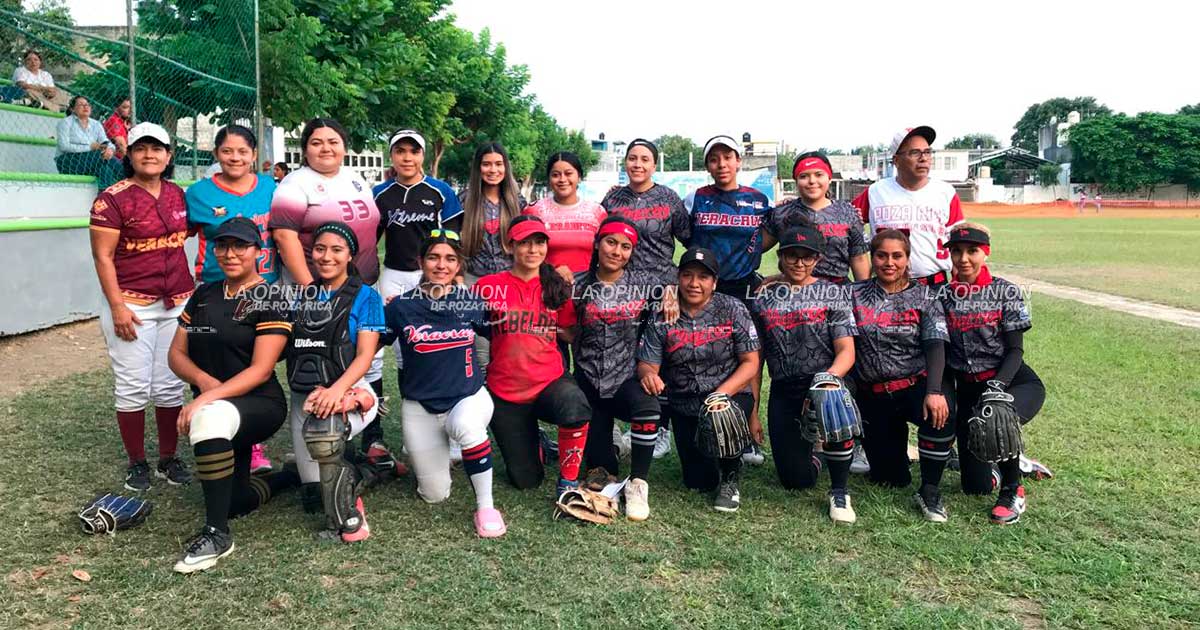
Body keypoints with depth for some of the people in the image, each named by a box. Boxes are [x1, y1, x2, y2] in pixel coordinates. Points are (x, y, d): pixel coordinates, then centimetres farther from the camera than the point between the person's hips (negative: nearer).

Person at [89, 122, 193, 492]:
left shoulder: (177, 194, 8)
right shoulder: (113, 199, -8)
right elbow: (103, 256, -10)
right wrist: (117, 307, -15)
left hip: (177, 304, 5)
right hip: (132, 304, -5)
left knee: (171, 385, 8)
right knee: (133, 387, 0)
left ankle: (168, 459, 20)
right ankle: (136, 463, 15)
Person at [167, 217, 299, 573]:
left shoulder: (270, 300, -8)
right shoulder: (204, 295, 10)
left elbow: (261, 370, -16)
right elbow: (177, 354, 8)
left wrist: (206, 398, -27)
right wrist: (203, 380, -14)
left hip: (260, 404, -7)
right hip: (218, 408, 7)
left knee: (211, 417, -39)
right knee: (235, 502, 9)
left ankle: (216, 534, -28)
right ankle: (289, 476, 40)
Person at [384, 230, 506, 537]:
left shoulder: (471, 301, -4)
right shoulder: (401, 306, -7)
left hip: (468, 399, -1)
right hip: (420, 408, 1)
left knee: (466, 426, -39)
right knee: (435, 495, 6)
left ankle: (485, 506, -18)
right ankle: (443, 448, 40)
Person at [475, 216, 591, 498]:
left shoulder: (556, 286, 3)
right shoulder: (489, 286, -3)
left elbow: (571, 335, 9)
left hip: (550, 381, 0)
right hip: (505, 390, 0)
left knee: (575, 406, -37)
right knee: (526, 480, 5)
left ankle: (568, 482, -13)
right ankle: (528, 440, 41)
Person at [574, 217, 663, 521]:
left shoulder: (644, 286, 3)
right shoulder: (578, 286, 2)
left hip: (628, 377, -1)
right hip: (589, 381, 1)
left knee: (647, 406, -36)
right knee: (596, 460, -1)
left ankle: (637, 484, -17)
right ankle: (605, 469, 38)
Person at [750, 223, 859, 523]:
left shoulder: (833, 293, 6)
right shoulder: (763, 297, 12)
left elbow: (847, 351, -3)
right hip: (783, 392, 2)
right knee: (796, 480, -7)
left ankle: (840, 491, -15)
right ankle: (810, 459, 34)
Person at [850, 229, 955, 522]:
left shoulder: (924, 298, 2)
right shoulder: (855, 294, 5)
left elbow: (936, 347, -9)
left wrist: (934, 391, -24)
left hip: (917, 385, -1)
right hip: (873, 396, 1)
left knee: (941, 414, -36)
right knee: (890, 478, 3)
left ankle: (929, 492, -13)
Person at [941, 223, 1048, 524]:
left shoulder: (1005, 292, -4)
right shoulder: (943, 296, 2)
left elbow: (1015, 349, -8)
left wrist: (997, 386, -25)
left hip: (1014, 381, -3)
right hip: (967, 389, 3)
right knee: (975, 486, 0)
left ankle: (1013, 491, -12)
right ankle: (1005, 458, 37)